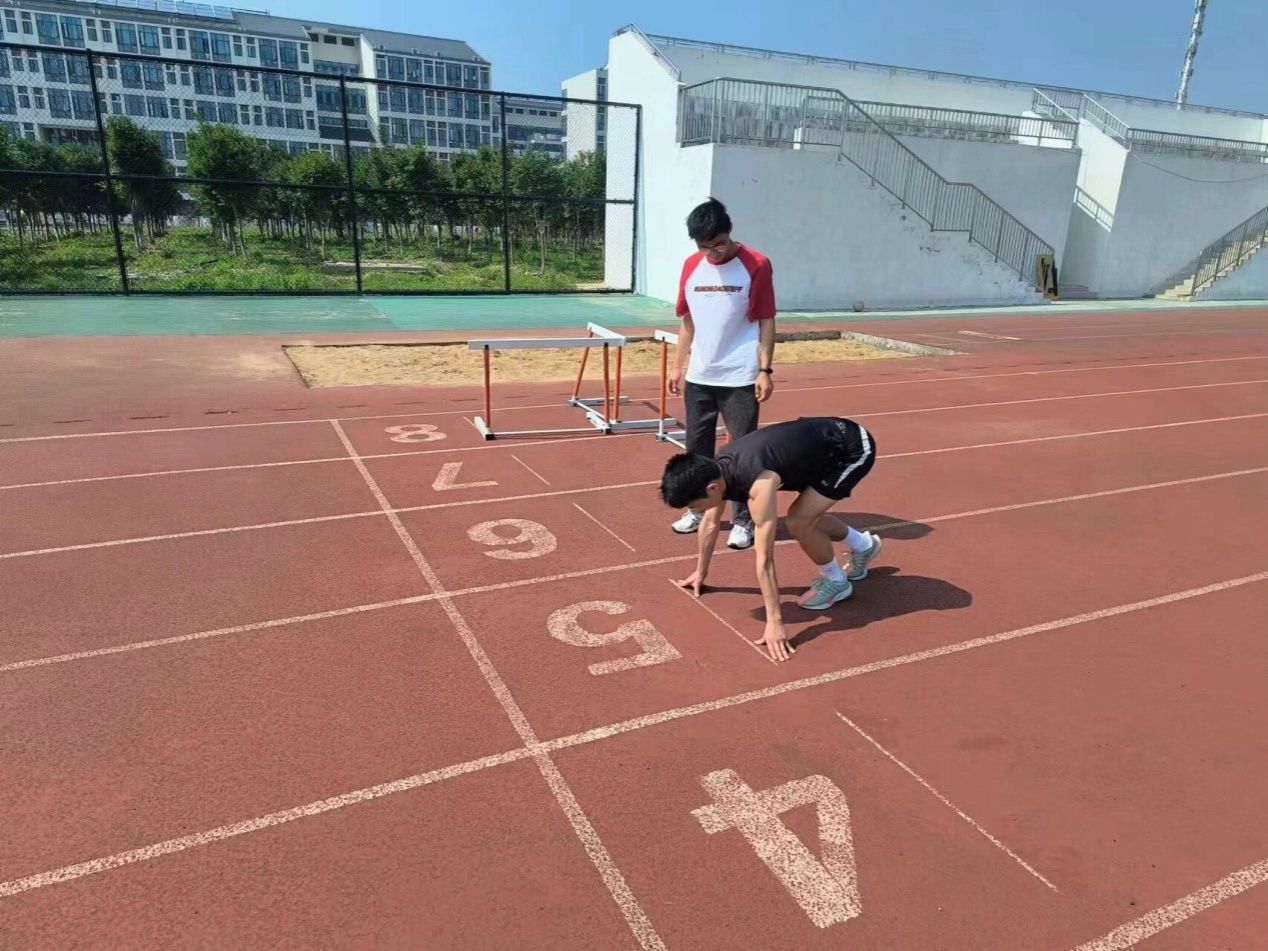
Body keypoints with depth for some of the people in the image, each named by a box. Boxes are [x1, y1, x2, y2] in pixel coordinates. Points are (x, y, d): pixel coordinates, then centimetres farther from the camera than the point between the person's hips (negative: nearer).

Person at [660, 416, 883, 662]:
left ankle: (835, 582, 11)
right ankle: (864, 546, 45)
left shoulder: (760, 483, -35)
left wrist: (775, 622, -31)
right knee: (807, 518, 19)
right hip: (827, 441, 8)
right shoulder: (717, 469, -10)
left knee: (799, 522, -15)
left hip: (854, 447, -8)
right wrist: (701, 572, 19)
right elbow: (710, 523, 7)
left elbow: (764, 559, -34)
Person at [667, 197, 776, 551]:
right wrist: (678, 365, 12)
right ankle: (697, 508, 29)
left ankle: (743, 520, 14)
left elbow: (766, 321, -6)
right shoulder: (691, 266, 5)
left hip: (740, 377, -5)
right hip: (698, 376, 5)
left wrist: (765, 370, -11)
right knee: (697, 445, 13)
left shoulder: (756, 265, -8)